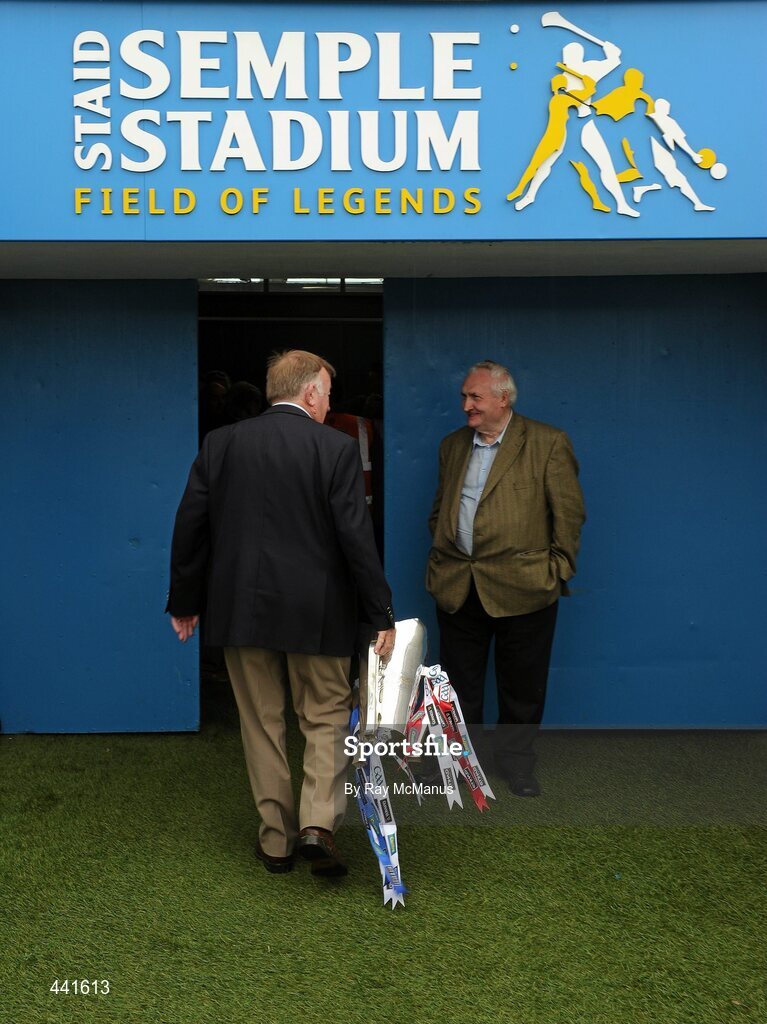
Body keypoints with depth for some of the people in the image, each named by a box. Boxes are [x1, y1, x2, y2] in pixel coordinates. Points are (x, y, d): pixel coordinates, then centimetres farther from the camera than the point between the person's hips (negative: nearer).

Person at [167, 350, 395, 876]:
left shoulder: (220, 443, 1)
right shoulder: (338, 448, -8)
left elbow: (190, 525, 3)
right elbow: (356, 537, -12)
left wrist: (185, 602, 13)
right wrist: (382, 614, -5)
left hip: (240, 608, 3)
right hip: (315, 613, -2)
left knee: (262, 723, 14)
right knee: (327, 718, 12)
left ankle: (277, 838, 20)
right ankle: (318, 825, -3)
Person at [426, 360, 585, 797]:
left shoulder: (548, 444, -4)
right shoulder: (453, 445, 12)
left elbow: (570, 512, -4)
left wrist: (557, 571, -6)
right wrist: (441, 560, 11)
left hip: (521, 588, -4)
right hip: (457, 589, 4)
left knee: (521, 686, 8)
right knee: (459, 680, 12)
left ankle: (516, 760, 26)